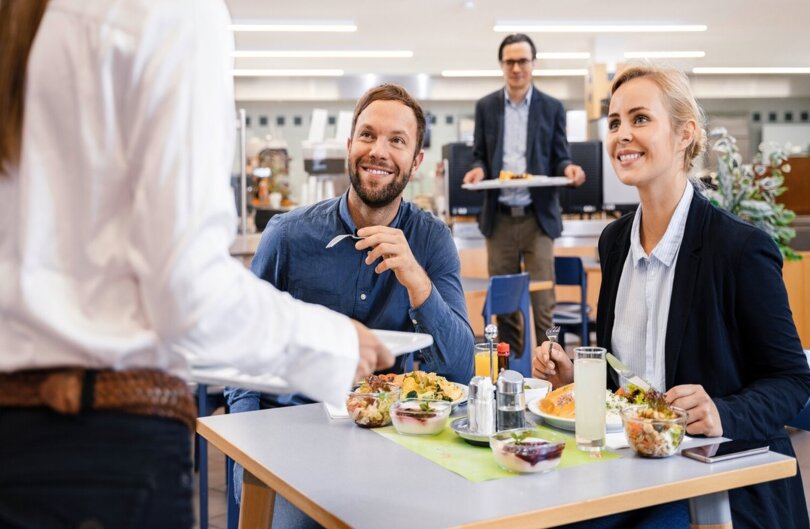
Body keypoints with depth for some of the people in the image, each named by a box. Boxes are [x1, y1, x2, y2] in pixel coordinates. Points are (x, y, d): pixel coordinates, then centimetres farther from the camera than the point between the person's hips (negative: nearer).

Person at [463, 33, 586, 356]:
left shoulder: (552, 108, 5)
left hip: (537, 217, -2)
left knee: (542, 303, -4)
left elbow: (559, 158, 6)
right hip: (500, 218, 2)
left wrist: (568, 169, -17)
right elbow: (480, 156, 11)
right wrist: (478, 170, -11)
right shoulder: (486, 107, 9)